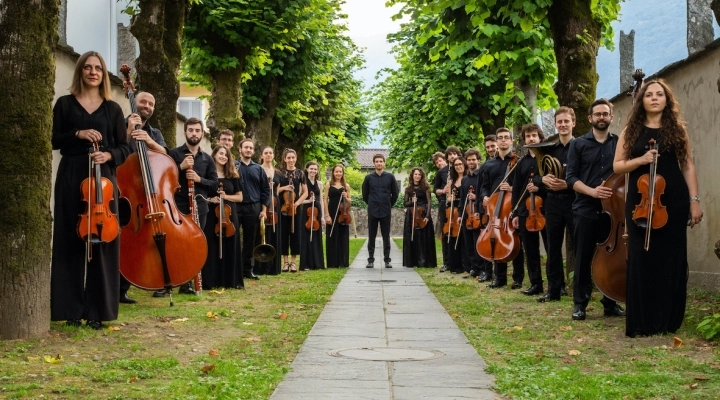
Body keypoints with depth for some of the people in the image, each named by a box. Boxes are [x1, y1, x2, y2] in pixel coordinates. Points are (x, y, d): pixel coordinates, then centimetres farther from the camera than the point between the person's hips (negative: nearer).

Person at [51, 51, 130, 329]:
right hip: (71, 177, -1)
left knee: (102, 241, -3)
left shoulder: (113, 109, 11)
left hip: (103, 177, 1)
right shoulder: (65, 104, 7)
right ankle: (72, 308, 2)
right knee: (71, 240, -2)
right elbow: (54, 140, 3)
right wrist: (77, 134, -13)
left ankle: (97, 310, 1)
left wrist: (109, 155, -12)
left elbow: (124, 147, 8)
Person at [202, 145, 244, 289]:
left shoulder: (232, 176, 10)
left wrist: (226, 196, -6)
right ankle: (211, 281, 0)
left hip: (229, 215, 3)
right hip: (211, 215, -3)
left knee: (230, 247, 4)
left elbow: (239, 197, 10)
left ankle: (230, 280, 10)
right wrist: (209, 199, -15)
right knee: (212, 247, -4)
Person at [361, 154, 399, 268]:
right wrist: (371, 204, 10)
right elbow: (365, 194, 10)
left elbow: (395, 194, 8)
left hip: (386, 211, 0)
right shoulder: (368, 177, 2)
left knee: (386, 236, 3)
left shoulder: (390, 177, 1)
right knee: (371, 236, 3)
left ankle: (387, 260, 7)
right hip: (372, 211, 0)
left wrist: (389, 204, 8)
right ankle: (371, 260, 7)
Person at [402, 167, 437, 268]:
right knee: (412, 238, 1)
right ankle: (411, 261, 6)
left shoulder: (425, 187, 2)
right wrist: (411, 201, -12)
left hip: (423, 215, -2)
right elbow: (405, 203, 9)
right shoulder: (408, 189, 9)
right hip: (411, 216, 2)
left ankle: (424, 261, 1)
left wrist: (427, 216, -15)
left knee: (424, 238, -3)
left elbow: (429, 202, -5)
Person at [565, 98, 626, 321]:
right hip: (585, 210, -1)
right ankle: (580, 303, 8)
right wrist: (592, 191, -17)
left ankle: (611, 303, 14)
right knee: (583, 258, 2)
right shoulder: (578, 144, 5)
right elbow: (571, 178, -1)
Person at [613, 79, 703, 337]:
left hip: (673, 201, 0)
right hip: (640, 202, 0)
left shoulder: (677, 129, 7)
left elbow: (688, 166, 6)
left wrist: (694, 200, -2)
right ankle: (641, 323, 3)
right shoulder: (631, 131, 7)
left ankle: (668, 321, 10)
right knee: (641, 260, -2)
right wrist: (640, 159, -13)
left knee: (671, 259, 2)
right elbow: (617, 166, 5)